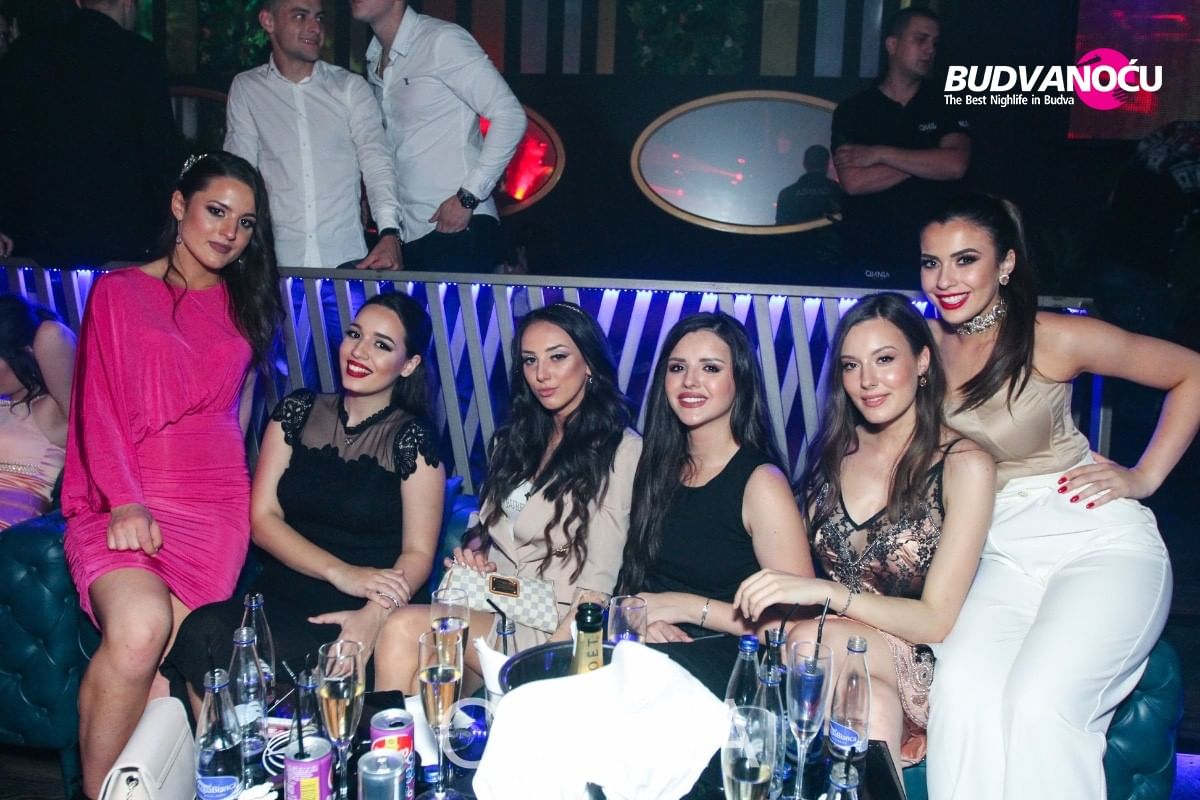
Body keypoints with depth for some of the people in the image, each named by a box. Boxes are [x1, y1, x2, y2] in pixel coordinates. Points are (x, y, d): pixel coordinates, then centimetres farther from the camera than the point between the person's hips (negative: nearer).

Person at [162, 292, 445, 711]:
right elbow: (262, 517, 3)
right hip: (283, 594, 4)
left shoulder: (412, 438, -1)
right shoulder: (298, 412, 9)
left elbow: (417, 553, -5)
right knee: (201, 633, -26)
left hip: (363, 614, -3)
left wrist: (375, 613, -25)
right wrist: (340, 573, -12)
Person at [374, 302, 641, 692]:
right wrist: (474, 553, 2)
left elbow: (598, 582, -9)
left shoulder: (621, 451, -4)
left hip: (547, 627, -5)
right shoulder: (517, 438, 19)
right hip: (489, 608, 6)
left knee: (403, 630, -27)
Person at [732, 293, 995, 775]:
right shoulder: (835, 452, 8)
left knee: (812, 641, -31)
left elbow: (937, 621, -13)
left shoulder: (964, 465, -7)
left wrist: (823, 591, -26)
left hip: (921, 665, -2)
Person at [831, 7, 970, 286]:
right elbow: (854, 182, -10)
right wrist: (927, 162, -7)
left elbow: (955, 165, -9)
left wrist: (880, 154, -10)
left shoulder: (948, 106, 9)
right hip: (872, 261, -1)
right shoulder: (853, 111, 4)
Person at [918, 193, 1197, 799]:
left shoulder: (1054, 339, -9)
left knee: (1039, 702, -26)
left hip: (1096, 541, -3)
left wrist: (1144, 477, -3)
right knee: (962, 687, -26)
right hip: (999, 552, 3)